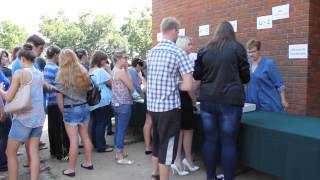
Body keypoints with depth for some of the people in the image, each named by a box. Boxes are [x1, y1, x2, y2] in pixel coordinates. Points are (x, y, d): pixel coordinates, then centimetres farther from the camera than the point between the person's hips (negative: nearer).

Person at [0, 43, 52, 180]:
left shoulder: (19, 73, -11)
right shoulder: (39, 74, 9)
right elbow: (48, 87, 27)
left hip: (23, 117, -6)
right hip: (38, 117, 6)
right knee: (33, 152, 9)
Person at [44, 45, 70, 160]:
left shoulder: (44, 68, 10)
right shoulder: (56, 69, -17)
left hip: (49, 102, 8)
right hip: (57, 102, -8)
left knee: (52, 127, 15)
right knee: (59, 128, 0)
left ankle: (53, 150, 27)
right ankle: (60, 153, 8)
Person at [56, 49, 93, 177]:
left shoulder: (62, 74, -9)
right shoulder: (83, 72, 6)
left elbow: (59, 98, -8)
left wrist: (63, 111, 3)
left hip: (71, 110, -5)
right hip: (84, 107, 6)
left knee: (73, 140, 0)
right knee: (85, 136, 15)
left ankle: (71, 169, 12)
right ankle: (88, 162, 26)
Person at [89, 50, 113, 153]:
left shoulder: (90, 71, 12)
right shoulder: (101, 71, -13)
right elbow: (112, 84, -10)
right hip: (103, 101, -8)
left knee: (95, 123, 15)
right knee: (101, 124, -1)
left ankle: (95, 144, 25)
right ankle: (101, 146, 6)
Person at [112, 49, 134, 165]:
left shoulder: (114, 70, 11)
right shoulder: (122, 72, -17)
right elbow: (131, 87, -12)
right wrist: (126, 70, -7)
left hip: (116, 103, 10)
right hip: (124, 104, -10)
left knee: (118, 129, 16)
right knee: (122, 130, -3)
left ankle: (118, 152, 27)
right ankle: (120, 157, 4)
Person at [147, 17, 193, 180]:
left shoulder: (152, 52, 8)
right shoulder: (179, 53, -12)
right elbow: (188, 86, -17)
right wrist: (175, 85, 1)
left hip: (152, 104, 7)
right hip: (169, 106, -7)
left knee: (157, 141, 21)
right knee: (167, 145, 4)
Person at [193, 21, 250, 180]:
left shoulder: (204, 50, 8)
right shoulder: (237, 48, 2)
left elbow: (196, 75, 15)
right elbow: (245, 76, 7)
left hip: (207, 100, 3)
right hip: (230, 100, -2)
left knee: (209, 140, 10)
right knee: (228, 142, 3)